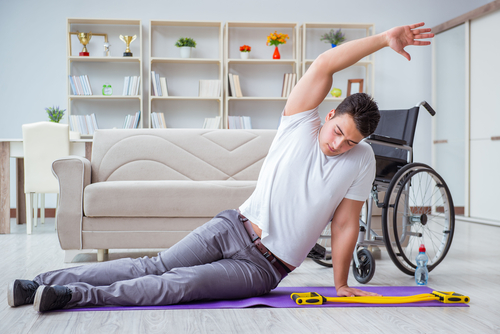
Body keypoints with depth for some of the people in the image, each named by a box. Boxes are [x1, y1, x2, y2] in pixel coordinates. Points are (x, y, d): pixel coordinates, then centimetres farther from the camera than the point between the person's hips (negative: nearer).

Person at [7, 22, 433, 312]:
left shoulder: (362, 161, -2)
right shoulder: (301, 123, -3)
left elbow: (345, 226, 3)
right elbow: (324, 65, -16)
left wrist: (341, 285, 4)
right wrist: (384, 39, -18)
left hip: (263, 268, -1)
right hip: (233, 228, 1)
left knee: (178, 285, -22)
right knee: (154, 267, -10)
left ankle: (74, 294, -23)